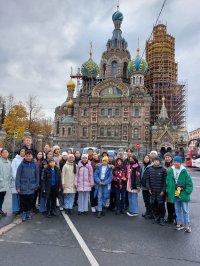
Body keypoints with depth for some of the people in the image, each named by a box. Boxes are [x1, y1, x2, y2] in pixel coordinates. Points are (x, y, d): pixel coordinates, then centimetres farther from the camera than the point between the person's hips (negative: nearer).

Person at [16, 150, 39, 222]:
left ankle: (28, 212, 29)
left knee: (30, 201, 11)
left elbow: (37, 175, 4)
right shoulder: (22, 164, -7)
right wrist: (18, 186, -10)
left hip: (31, 187, 2)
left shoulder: (35, 164, -2)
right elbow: (18, 175, -7)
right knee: (23, 201, 7)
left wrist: (36, 185, 3)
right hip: (23, 187, -1)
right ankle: (24, 213, 24)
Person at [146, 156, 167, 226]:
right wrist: (149, 188, 2)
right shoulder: (150, 169, 5)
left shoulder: (163, 170, -6)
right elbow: (147, 179, 8)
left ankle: (162, 218, 16)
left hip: (160, 191, -4)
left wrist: (163, 190, -11)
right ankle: (156, 217, 25)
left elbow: (165, 181, -7)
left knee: (161, 204, 1)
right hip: (152, 191, 4)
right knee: (153, 204, 10)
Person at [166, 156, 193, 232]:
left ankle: (187, 225, 18)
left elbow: (189, 183, -5)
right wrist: (169, 191, 2)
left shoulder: (184, 171, -10)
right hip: (175, 194, 3)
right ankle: (179, 224, 28)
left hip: (183, 194, -3)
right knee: (177, 210, 15)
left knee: (185, 210, 6)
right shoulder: (170, 171, -1)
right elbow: (168, 182, 6)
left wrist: (187, 192, -10)